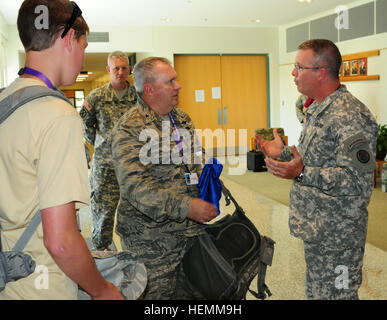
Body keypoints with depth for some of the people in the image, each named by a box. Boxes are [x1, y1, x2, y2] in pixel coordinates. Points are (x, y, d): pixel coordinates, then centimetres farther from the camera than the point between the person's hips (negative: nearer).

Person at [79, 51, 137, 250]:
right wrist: (87, 121, -5)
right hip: (105, 165, -1)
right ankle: (100, 251, 22)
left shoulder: (139, 97, 3)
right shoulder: (96, 97, 1)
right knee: (102, 211, 4)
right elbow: (90, 137, 8)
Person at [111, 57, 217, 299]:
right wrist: (186, 207, -28)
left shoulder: (183, 118, 12)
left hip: (192, 231, 7)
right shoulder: (129, 129, -14)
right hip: (152, 239, -7)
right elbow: (135, 186, -24)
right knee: (158, 294, 5)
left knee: (189, 293, 16)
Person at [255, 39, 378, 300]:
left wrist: (302, 174, -34)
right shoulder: (319, 110, 11)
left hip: (337, 236, -10)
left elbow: (357, 180, -28)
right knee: (315, 291, 23)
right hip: (317, 229, 10)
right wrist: (283, 153, 11)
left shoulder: (350, 116, -22)